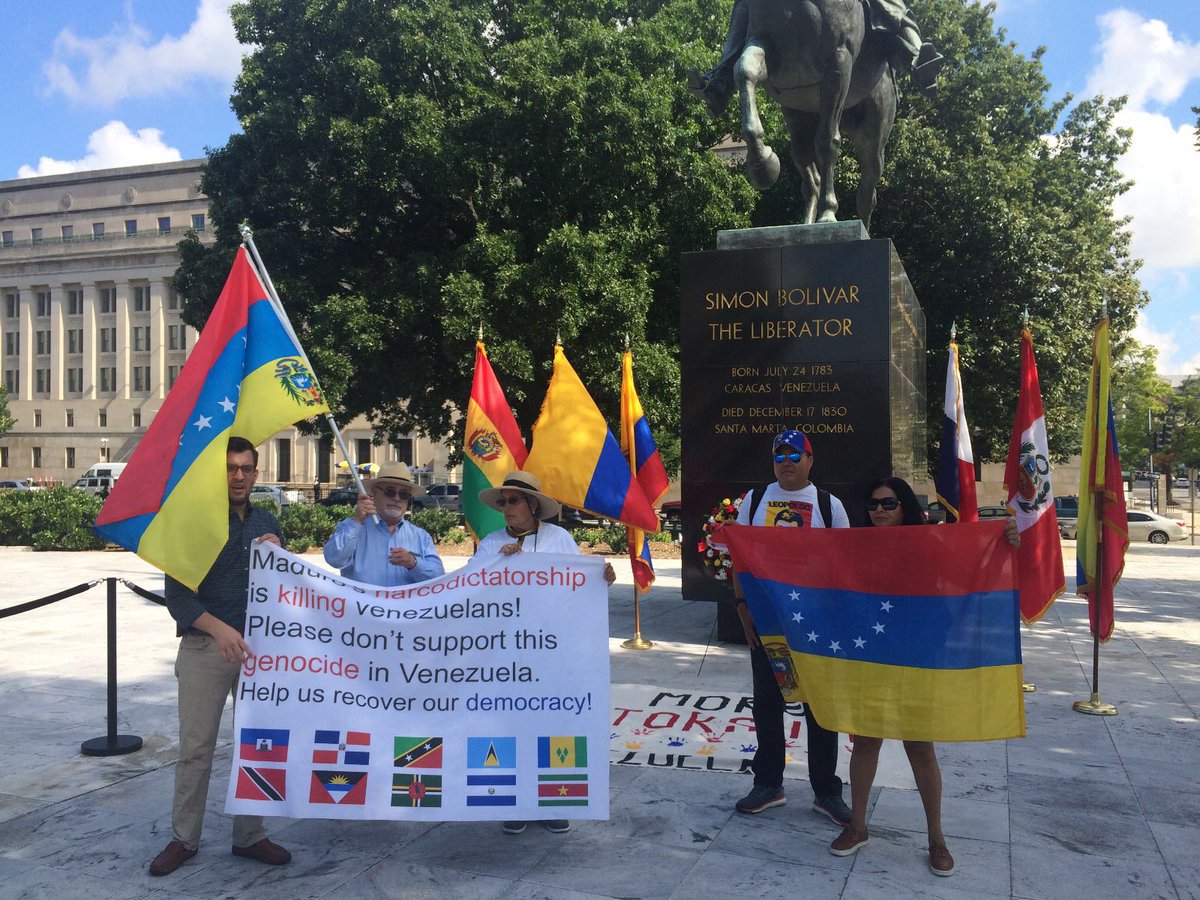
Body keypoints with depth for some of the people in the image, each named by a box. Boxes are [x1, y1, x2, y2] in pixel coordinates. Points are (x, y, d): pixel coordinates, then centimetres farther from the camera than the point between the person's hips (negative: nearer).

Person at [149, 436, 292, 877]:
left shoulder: (267, 524, 9)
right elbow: (177, 595, -8)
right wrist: (218, 628, -23)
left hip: (258, 645, 4)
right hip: (205, 646, -4)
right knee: (196, 747, 3)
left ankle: (250, 836, 21)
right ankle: (183, 839, 19)